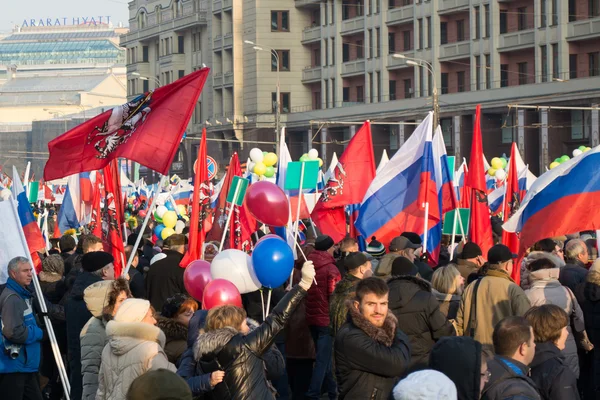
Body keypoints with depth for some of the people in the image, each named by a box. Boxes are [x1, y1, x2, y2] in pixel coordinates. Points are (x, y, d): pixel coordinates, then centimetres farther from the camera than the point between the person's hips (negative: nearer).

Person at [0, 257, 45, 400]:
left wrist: (36, 331, 7)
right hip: (13, 366, -10)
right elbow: (14, 332, -25)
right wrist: (39, 333, -11)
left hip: (27, 365, 10)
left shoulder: (24, 295, 14)